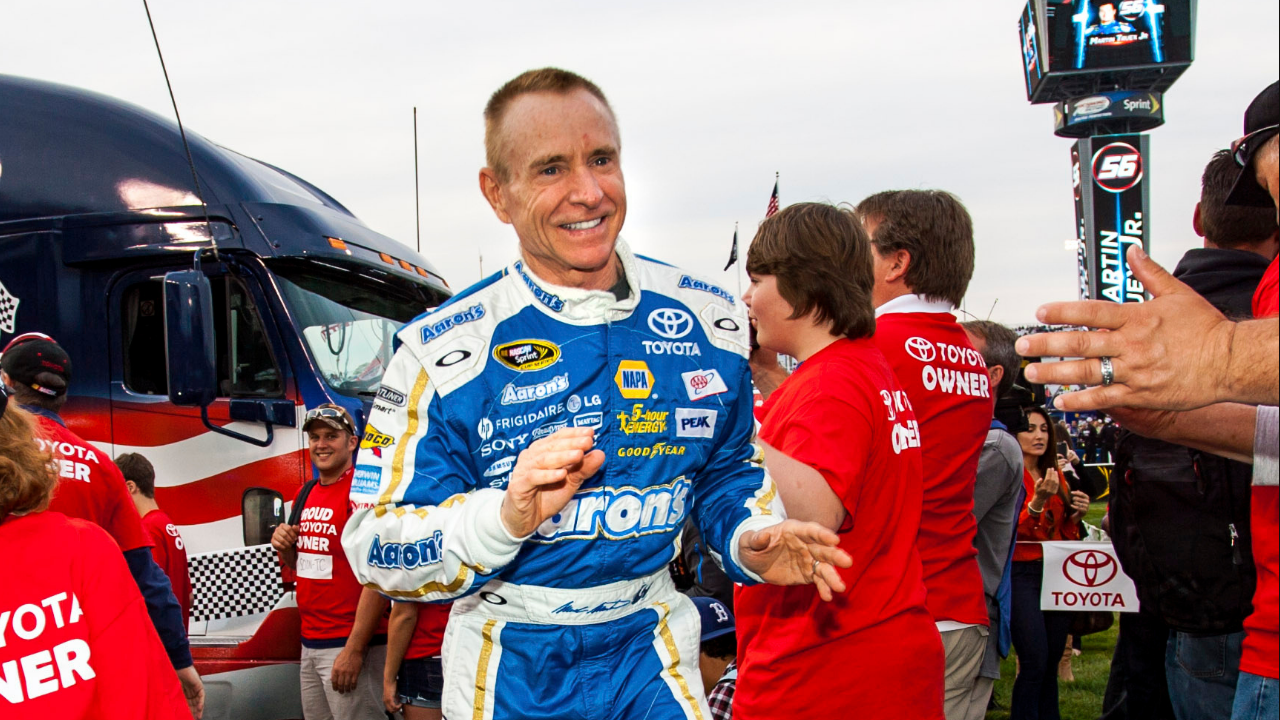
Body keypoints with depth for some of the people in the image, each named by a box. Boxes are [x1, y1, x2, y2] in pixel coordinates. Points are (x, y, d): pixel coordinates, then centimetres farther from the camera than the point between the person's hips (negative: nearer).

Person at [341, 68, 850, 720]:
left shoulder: (708, 319, -2)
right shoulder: (445, 349, -14)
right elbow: (374, 551, -14)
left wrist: (750, 542, -9)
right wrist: (507, 516, -31)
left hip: (648, 649, 2)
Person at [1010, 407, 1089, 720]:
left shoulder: (1055, 475, 16)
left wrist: (1075, 514, 1)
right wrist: (1037, 502, -27)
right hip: (1022, 574, -7)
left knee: (1051, 663, 6)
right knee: (1035, 663, -13)